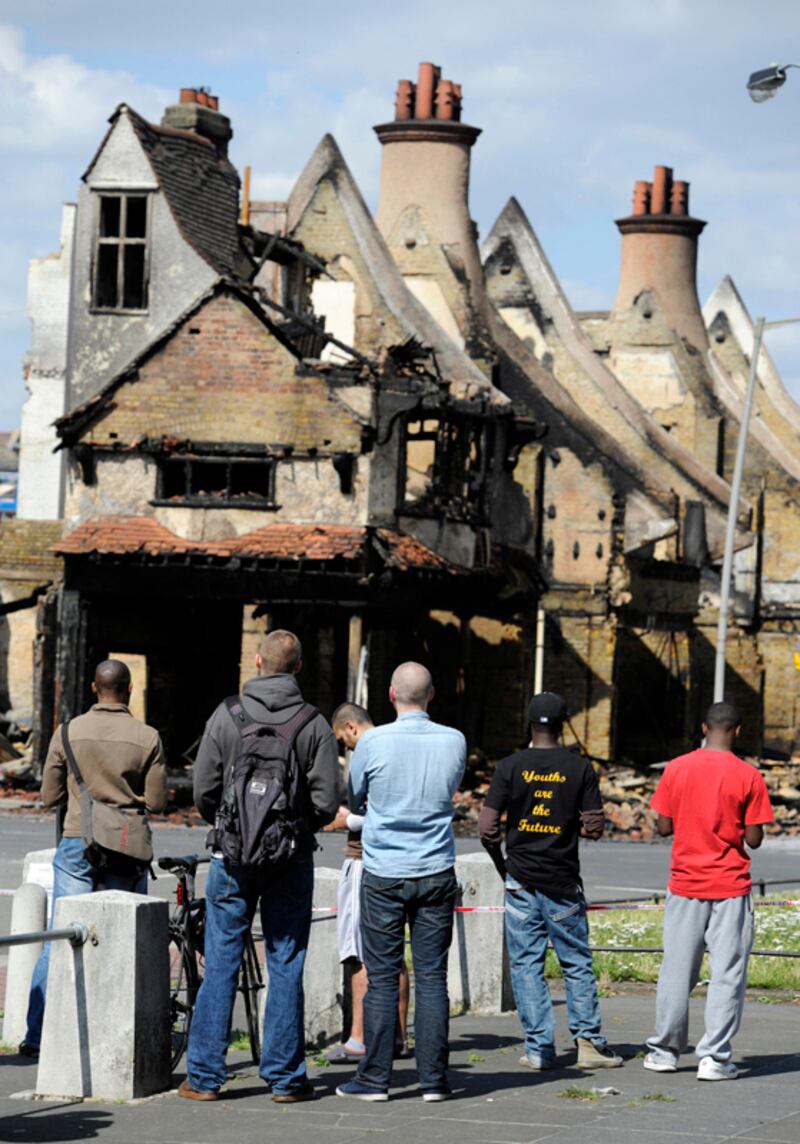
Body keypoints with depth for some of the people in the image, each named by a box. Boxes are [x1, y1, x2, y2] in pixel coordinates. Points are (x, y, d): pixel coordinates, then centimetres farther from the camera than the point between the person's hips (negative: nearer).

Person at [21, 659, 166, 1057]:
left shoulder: (68, 733, -2)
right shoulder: (147, 738, -5)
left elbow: (49, 798, 2)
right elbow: (156, 803, -3)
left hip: (77, 846, 1)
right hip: (127, 851, -1)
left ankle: (37, 1035, 1)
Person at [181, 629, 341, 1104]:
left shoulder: (227, 716, -5)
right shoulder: (315, 725, -5)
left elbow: (204, 791, -4)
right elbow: (327, 801, -7)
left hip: (234, 856, 0)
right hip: (292, 860, 0)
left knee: (220, 966, 5)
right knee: (286, 967, 6)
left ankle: (205, 1076, 6)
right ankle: (286, 1077, 8)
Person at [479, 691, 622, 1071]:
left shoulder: (510, 767, -4)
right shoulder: (580, 768, -3)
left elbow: (487, 827, -7)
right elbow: (594, 827, -5)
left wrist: (502, 865, 9)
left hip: (521, 881, 0)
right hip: (564, 882, 0)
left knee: (526, 964, 4)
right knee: (577, 963, 9)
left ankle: (539, 1048, 2)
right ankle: (588, 1040, 3)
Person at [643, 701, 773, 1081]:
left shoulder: (676, 769, -1)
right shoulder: (748, 777, -8)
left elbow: (664, 827, 2)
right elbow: (754, 839, -7)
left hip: (685, 883, 3)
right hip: (731, 887, -3)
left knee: (677, 969, 11)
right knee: (728, 972, 1)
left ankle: (664, 1050, 17)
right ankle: (715, 1057, -3)